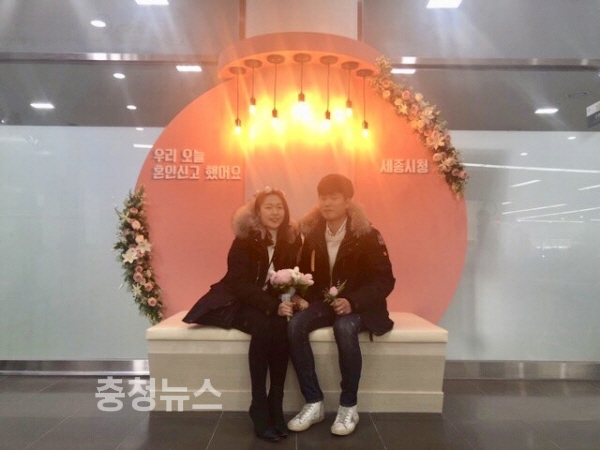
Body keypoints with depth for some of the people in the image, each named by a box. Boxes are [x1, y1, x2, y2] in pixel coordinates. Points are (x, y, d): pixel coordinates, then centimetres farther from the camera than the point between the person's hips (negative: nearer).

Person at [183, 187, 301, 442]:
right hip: (238, 302, -3)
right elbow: (240, 283, -19)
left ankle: (276, 404, -18)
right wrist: (273, 305, -30)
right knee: (262, 326, -34)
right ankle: (259, 407, -23)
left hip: (272, 303, 3)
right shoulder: (245, 239, -12)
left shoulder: (292, 239, 0)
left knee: (282, 327, -31)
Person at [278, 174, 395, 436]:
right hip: (323, 301, 4)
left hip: (359, 305, -3)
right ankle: (314, 403, -14)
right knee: (294, 325, -25)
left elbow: (385, 280, -12)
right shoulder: (313, 233, 1)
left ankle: (348, 406, -16)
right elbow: (306, 273, 7)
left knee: (345, 327, -36)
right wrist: (299, 298, -14)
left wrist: (352, 302, -26)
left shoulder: (367, 235, -11)